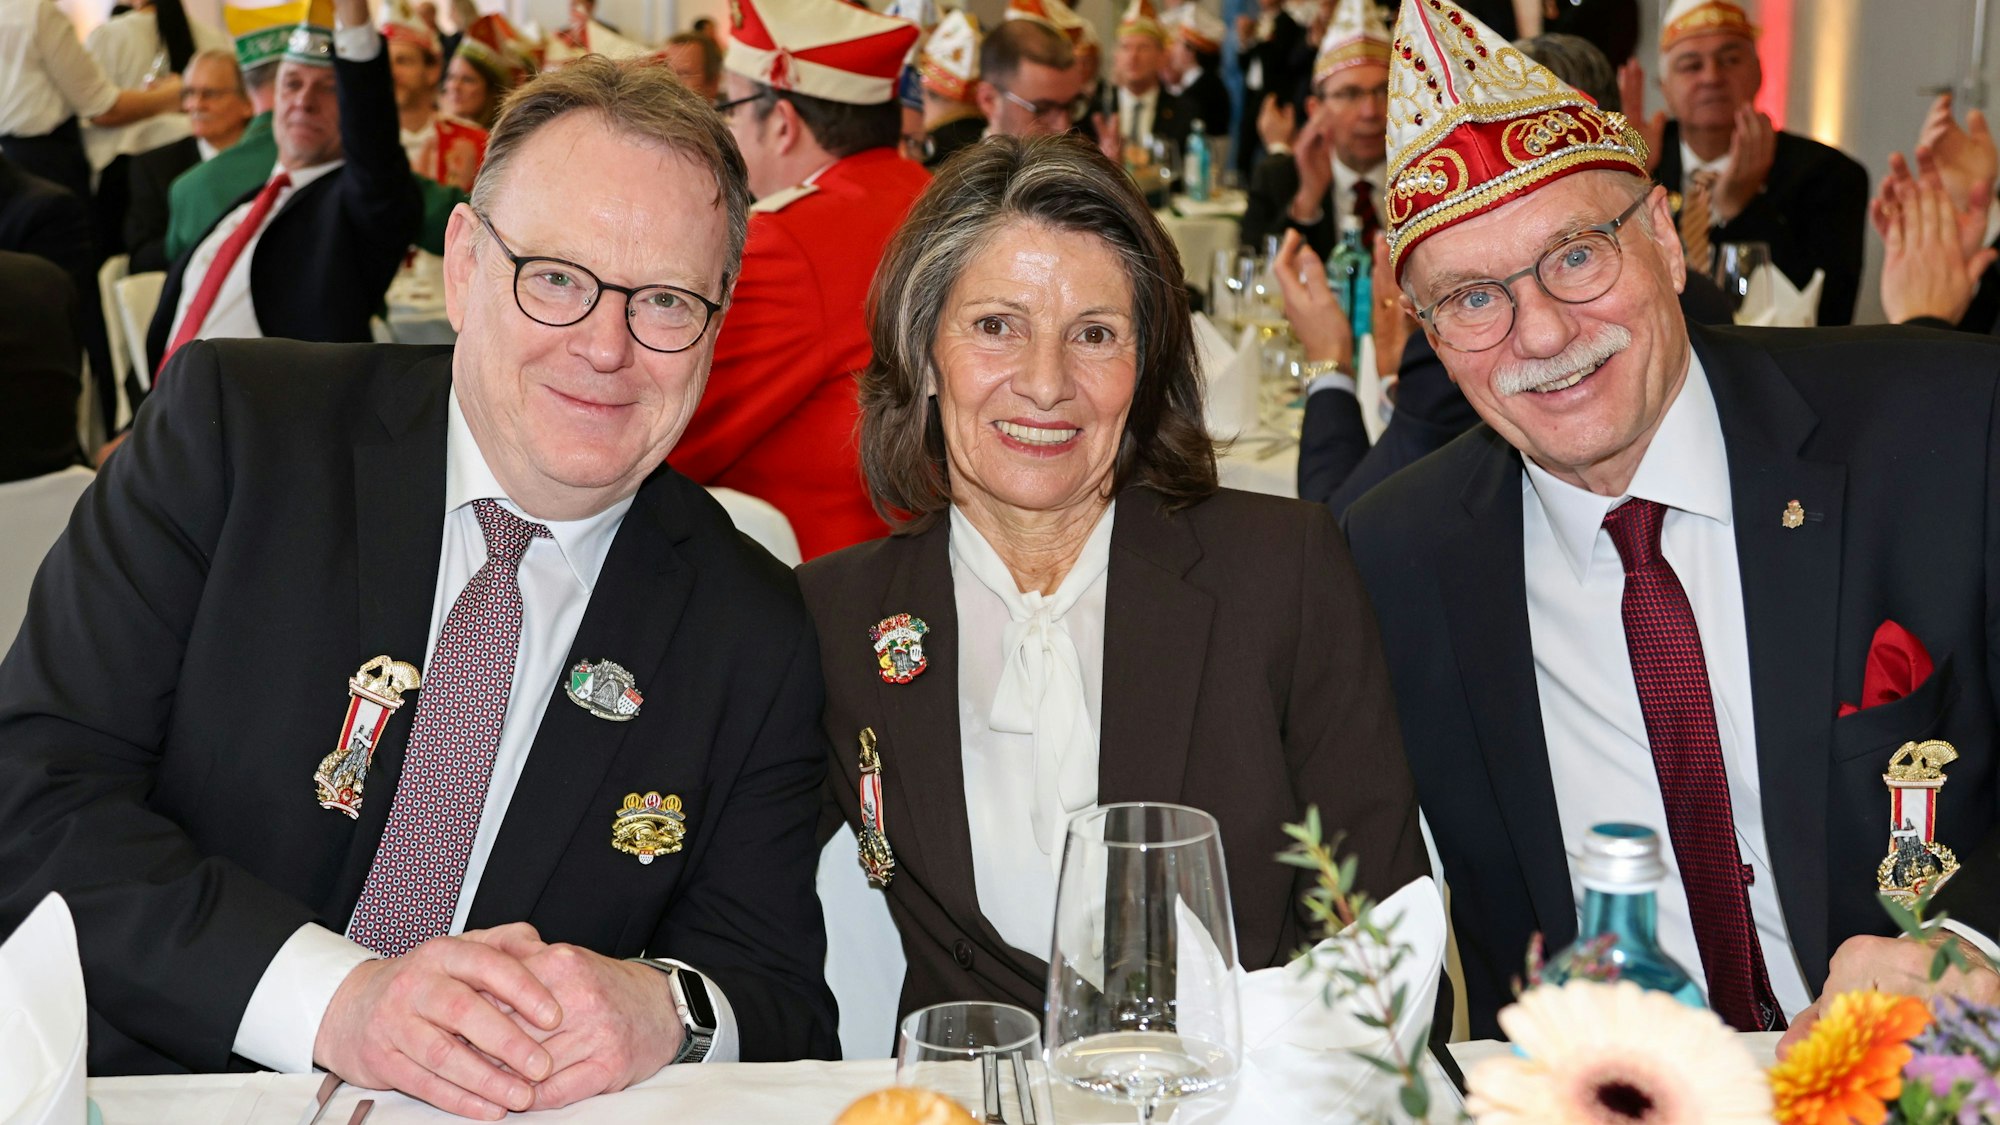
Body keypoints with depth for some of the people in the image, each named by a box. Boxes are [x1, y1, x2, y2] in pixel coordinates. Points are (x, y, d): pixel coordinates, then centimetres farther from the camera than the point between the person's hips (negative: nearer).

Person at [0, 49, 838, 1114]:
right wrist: (333, 997, -22)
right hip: (145, 1095, -1)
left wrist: (664, 1009, -21)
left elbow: (786, 998, 1)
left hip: (522, 1105, 2)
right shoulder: (233, 421, -4)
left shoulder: (757, 635, -1)